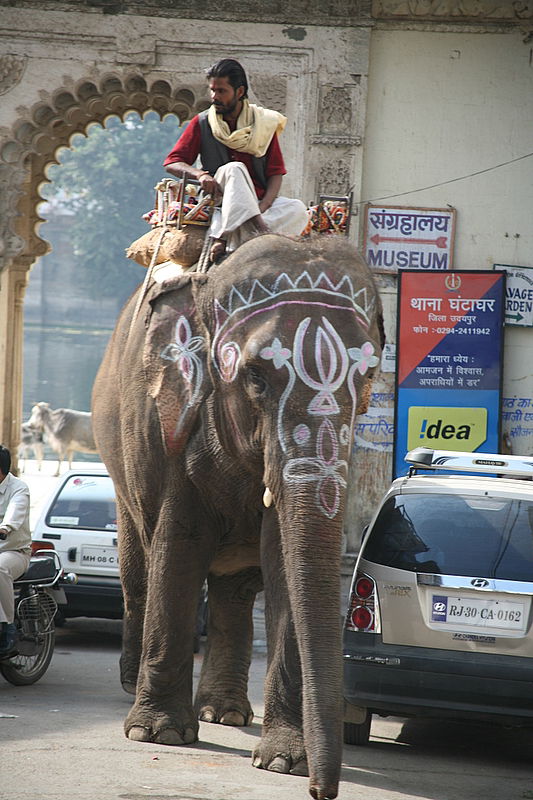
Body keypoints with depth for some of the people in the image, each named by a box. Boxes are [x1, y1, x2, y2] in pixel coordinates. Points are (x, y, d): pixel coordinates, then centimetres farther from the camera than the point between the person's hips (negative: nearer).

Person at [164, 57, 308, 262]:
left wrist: (263, 207, -14)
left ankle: (225, 239, -39)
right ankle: (256, 228, -51)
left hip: (260, 201, 2)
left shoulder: (264, 123, 9)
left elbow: (276, 172, 5)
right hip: (221, 201, -2)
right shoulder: (202, 123, 7)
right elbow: (172, 163, 3)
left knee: (297, 209, -27)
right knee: (233, 169, -31)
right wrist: (200, 174, -19)